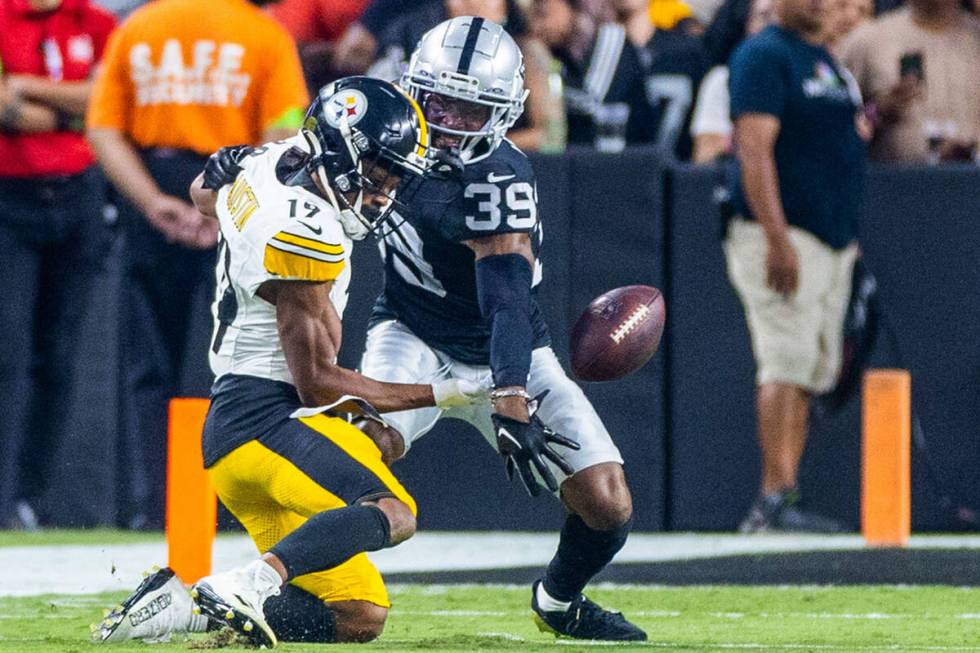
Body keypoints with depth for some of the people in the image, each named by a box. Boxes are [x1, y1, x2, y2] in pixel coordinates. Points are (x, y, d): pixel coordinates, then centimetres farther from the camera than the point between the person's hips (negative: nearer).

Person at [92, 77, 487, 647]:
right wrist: (436, 396, -6)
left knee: (360, 618, 3)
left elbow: (205, 191, 37)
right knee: (393, 513, -31)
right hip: (267, 421, -10)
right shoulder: (307, 233, -16)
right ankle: (252, 584, -44)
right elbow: (316, 382, -12)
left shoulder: (267, 165, 10)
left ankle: (178, 605, -5)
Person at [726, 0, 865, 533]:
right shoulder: (764, 55, -8)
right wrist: (777, 239, -23)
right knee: (787, 364, -14)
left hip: (836, 241, 9)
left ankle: (778, 501, 7)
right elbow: (755, 148, -16)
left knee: (812, 373, 6)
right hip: (785, 237, -9)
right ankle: (776, 497, -16)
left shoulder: (828, 62, 20)